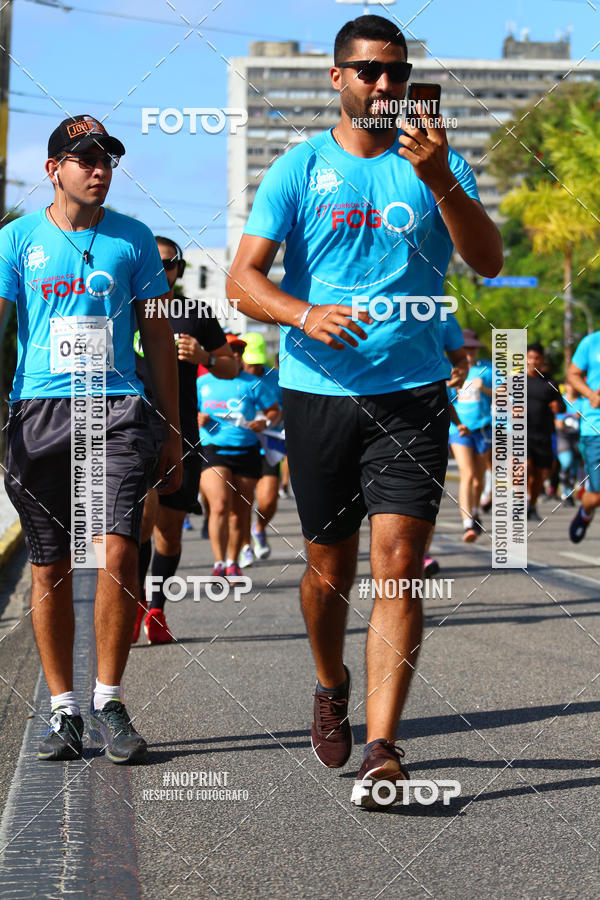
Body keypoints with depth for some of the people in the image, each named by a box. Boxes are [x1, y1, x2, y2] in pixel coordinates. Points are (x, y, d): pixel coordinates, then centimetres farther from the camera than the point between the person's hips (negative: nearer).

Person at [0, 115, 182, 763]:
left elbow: (158, 338, 14)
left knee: (118, 552, -14)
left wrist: (171, 432, 11)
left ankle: (109, 702, -2)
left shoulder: (133, 239, 10)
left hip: (118, 409, 0)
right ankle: (63, 709, 13)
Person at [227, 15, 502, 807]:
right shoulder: (300, 170, 5)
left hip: (412, 393, -1)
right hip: (319, 391, 1)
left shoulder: (439, 164, 7)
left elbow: (488, 262, -7)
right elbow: (243, 278, -3)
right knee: (331, 564, 11)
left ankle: (381, 750, -14)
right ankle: (332, 690, 39)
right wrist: (305, 314, -23)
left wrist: (439, 181, -23)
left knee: (399, 562, -13)